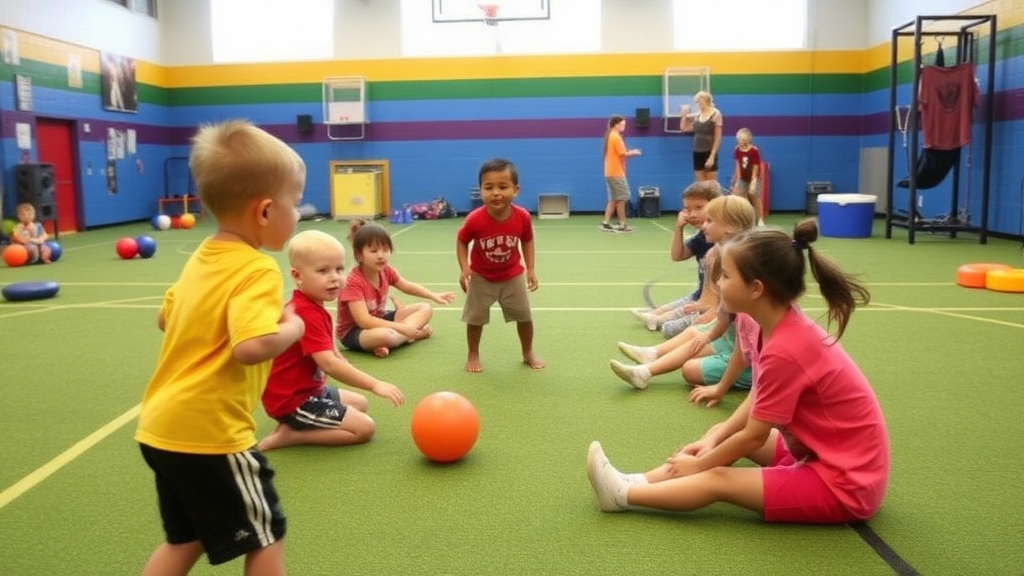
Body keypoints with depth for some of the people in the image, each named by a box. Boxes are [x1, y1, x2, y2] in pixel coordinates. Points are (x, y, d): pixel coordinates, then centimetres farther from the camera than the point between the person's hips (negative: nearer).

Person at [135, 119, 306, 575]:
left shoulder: (202, 257, 7)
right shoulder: (257, 270, -19)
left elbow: (165, 318, 20)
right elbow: (251, 347, -33)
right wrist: (292, 328, -15)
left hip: (163, 426, 9)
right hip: (208, 432, -9)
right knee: (266, 538, 10)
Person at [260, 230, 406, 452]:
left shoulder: (313, 307, 7)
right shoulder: (307, 314, -26)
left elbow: (332, 353, 19)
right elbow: (328, 364, -34)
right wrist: (374, 384, -34)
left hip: (308, 389, 10)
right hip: (293, 400, -10)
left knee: (360, 403, 26)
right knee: (364, 428, -10)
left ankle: (295, 426, 11)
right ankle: (289, 435, -7)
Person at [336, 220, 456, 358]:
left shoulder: (386, 271, -5)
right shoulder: (354, 282, -28)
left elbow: (407, 286, 16)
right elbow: (364, 321, -35)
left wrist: (434, 296, 7)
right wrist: (400, 327, -37)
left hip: (379, 319, 9)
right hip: (353, 331, -9)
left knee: (426, 309, 4)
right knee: (385, 335, -43)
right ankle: (417, 333, -13)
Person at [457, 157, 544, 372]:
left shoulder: (522, 217, -23)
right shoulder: (475, 219, -29)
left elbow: (527, 241, -3)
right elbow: (461, 241, -10)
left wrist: (530, 269, -4)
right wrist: (464, 268, -21)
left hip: (513, 275, 2)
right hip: (481, 277, -1)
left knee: (525, 316, 11)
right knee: (475, 317, 8)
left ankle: (528, 353, 34)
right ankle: (473, 355, 30)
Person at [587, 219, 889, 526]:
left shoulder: (784, 350, -28)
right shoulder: (785, 324, -1)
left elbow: (754, 437, -18)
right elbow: (757, 400, 9)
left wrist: (698, 464, -5)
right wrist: (714, 439, 2)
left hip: (844, 483, -9)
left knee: (718, 480, -12)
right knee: (723, 435, 8)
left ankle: (624, 495, 2)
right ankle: (645, 482, 5)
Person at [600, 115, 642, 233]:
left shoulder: (610, 136, 15)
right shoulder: (616, 137, -14)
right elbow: (623, 154, -18)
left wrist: (630, 152, 9)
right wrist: (633, 153, -1)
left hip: (610, 172, 9)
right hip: (616, 173, -9)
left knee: (613, 199, 11)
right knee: (621, 198, -4)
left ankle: (606, 223, 8)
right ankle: (622, 225, 0)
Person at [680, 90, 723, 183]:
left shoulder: (715, 114, -7)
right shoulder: (697, 116, 9)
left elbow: (718, 138, -10)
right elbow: (683, 128, 18)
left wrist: (712, 156, -16)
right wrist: (684, 115, 6)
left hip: (709, 154, -5)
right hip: (698, 153, 6)